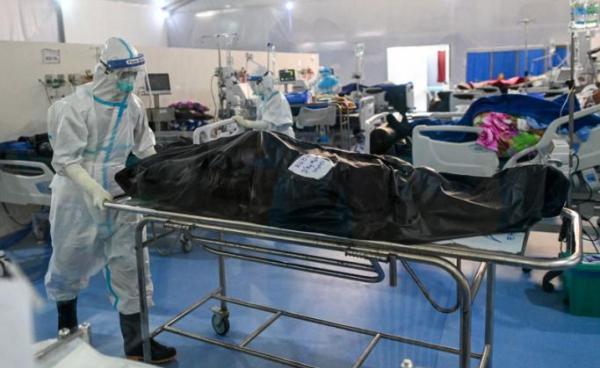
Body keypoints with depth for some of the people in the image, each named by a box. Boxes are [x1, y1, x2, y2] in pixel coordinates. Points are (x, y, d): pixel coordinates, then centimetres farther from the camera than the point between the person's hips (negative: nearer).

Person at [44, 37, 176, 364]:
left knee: (128, 263, 2)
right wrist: (94, 189, -31)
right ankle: (66, 326, 45)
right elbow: (66, 160, -18)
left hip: (117, 195, 4)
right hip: (77, 197, -3)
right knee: (72, 262, 15)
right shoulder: (75, 106, -16)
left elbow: (145, 148, 9)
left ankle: (136, 343, 13)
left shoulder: (132, 105, -1)